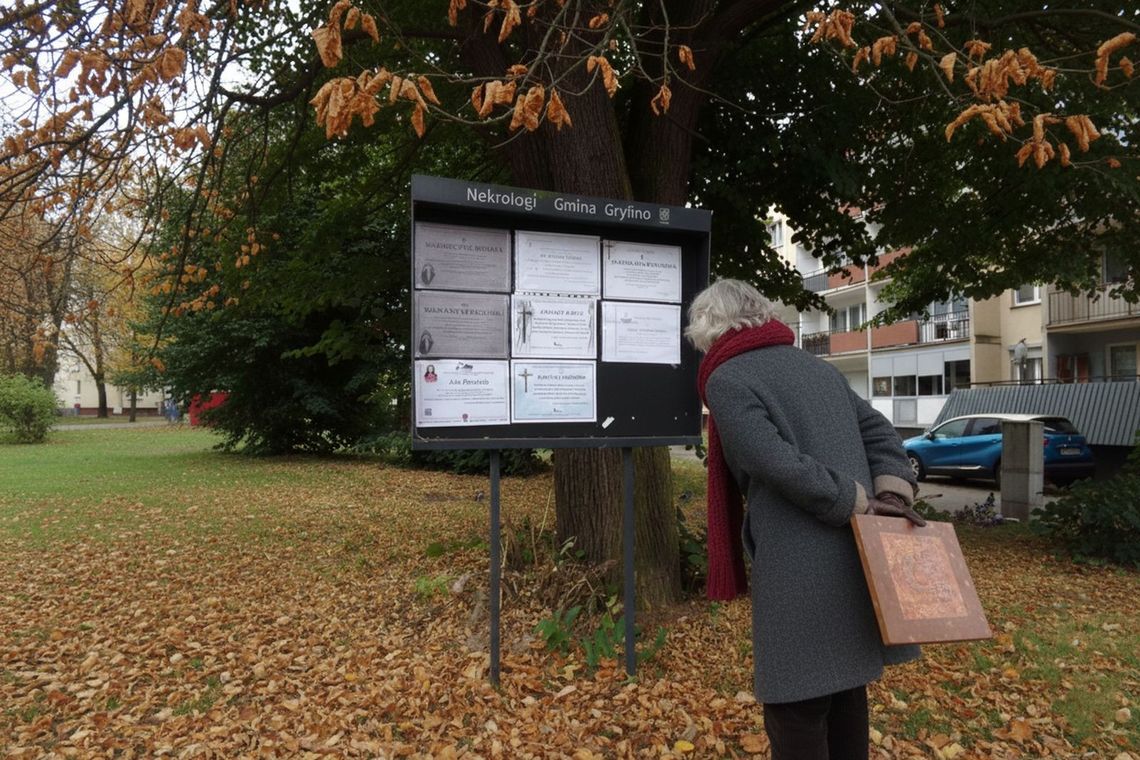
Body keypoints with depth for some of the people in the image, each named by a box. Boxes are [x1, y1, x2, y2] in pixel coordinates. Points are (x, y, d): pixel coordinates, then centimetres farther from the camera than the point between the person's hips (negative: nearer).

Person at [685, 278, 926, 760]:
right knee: (847, 685, 22)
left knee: (797, 711, 5)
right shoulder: (817, 365, 15)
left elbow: (780, 463, -20)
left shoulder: (725, 380, -8)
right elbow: (879, 432, 11)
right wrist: (891, 495, -1)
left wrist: (858, 506, -11)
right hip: (858, 560, 8)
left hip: (799, 572, -8)